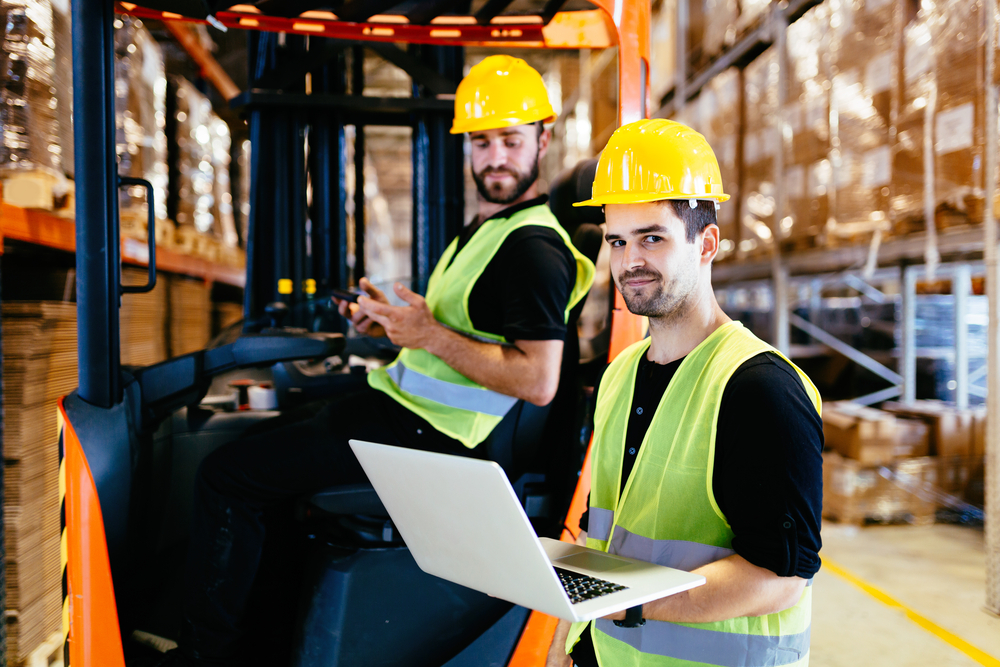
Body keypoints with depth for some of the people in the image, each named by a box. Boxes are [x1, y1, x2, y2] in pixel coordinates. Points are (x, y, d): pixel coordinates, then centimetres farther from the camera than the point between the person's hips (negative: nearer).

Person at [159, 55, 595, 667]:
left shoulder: (534, 247, -17)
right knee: (251, 449, 21)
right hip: (406, 408, 11)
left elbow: (539, 382, -26)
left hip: (419, 433, -11)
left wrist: (429, 335, -23)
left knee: (226, 477, -9)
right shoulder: (487, 227, 16)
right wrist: (391, 321, 9)